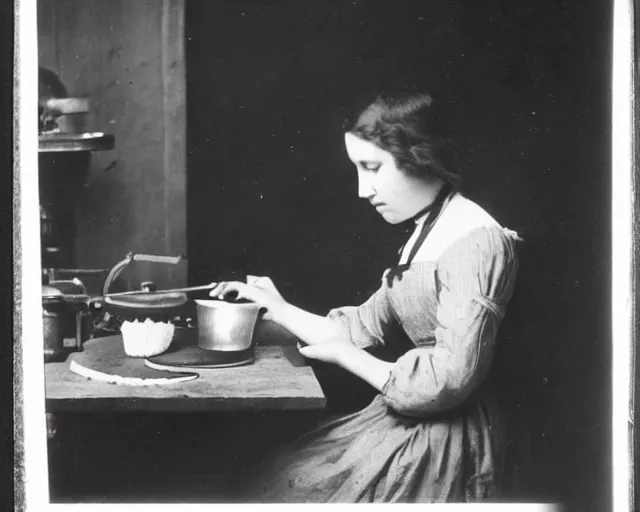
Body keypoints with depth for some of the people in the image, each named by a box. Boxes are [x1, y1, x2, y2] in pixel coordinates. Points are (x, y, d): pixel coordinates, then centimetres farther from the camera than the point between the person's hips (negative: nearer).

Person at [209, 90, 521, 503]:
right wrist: (279, 310, 8)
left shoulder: (476, 243, -18)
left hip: (441, 442, -8)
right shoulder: (425, 236, 13)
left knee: (292, 491, -7)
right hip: (402, 421, 8)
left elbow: (448, 380, -23)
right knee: (281, 480, 5)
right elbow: (362, 328, 15)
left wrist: (345, 355, -12)